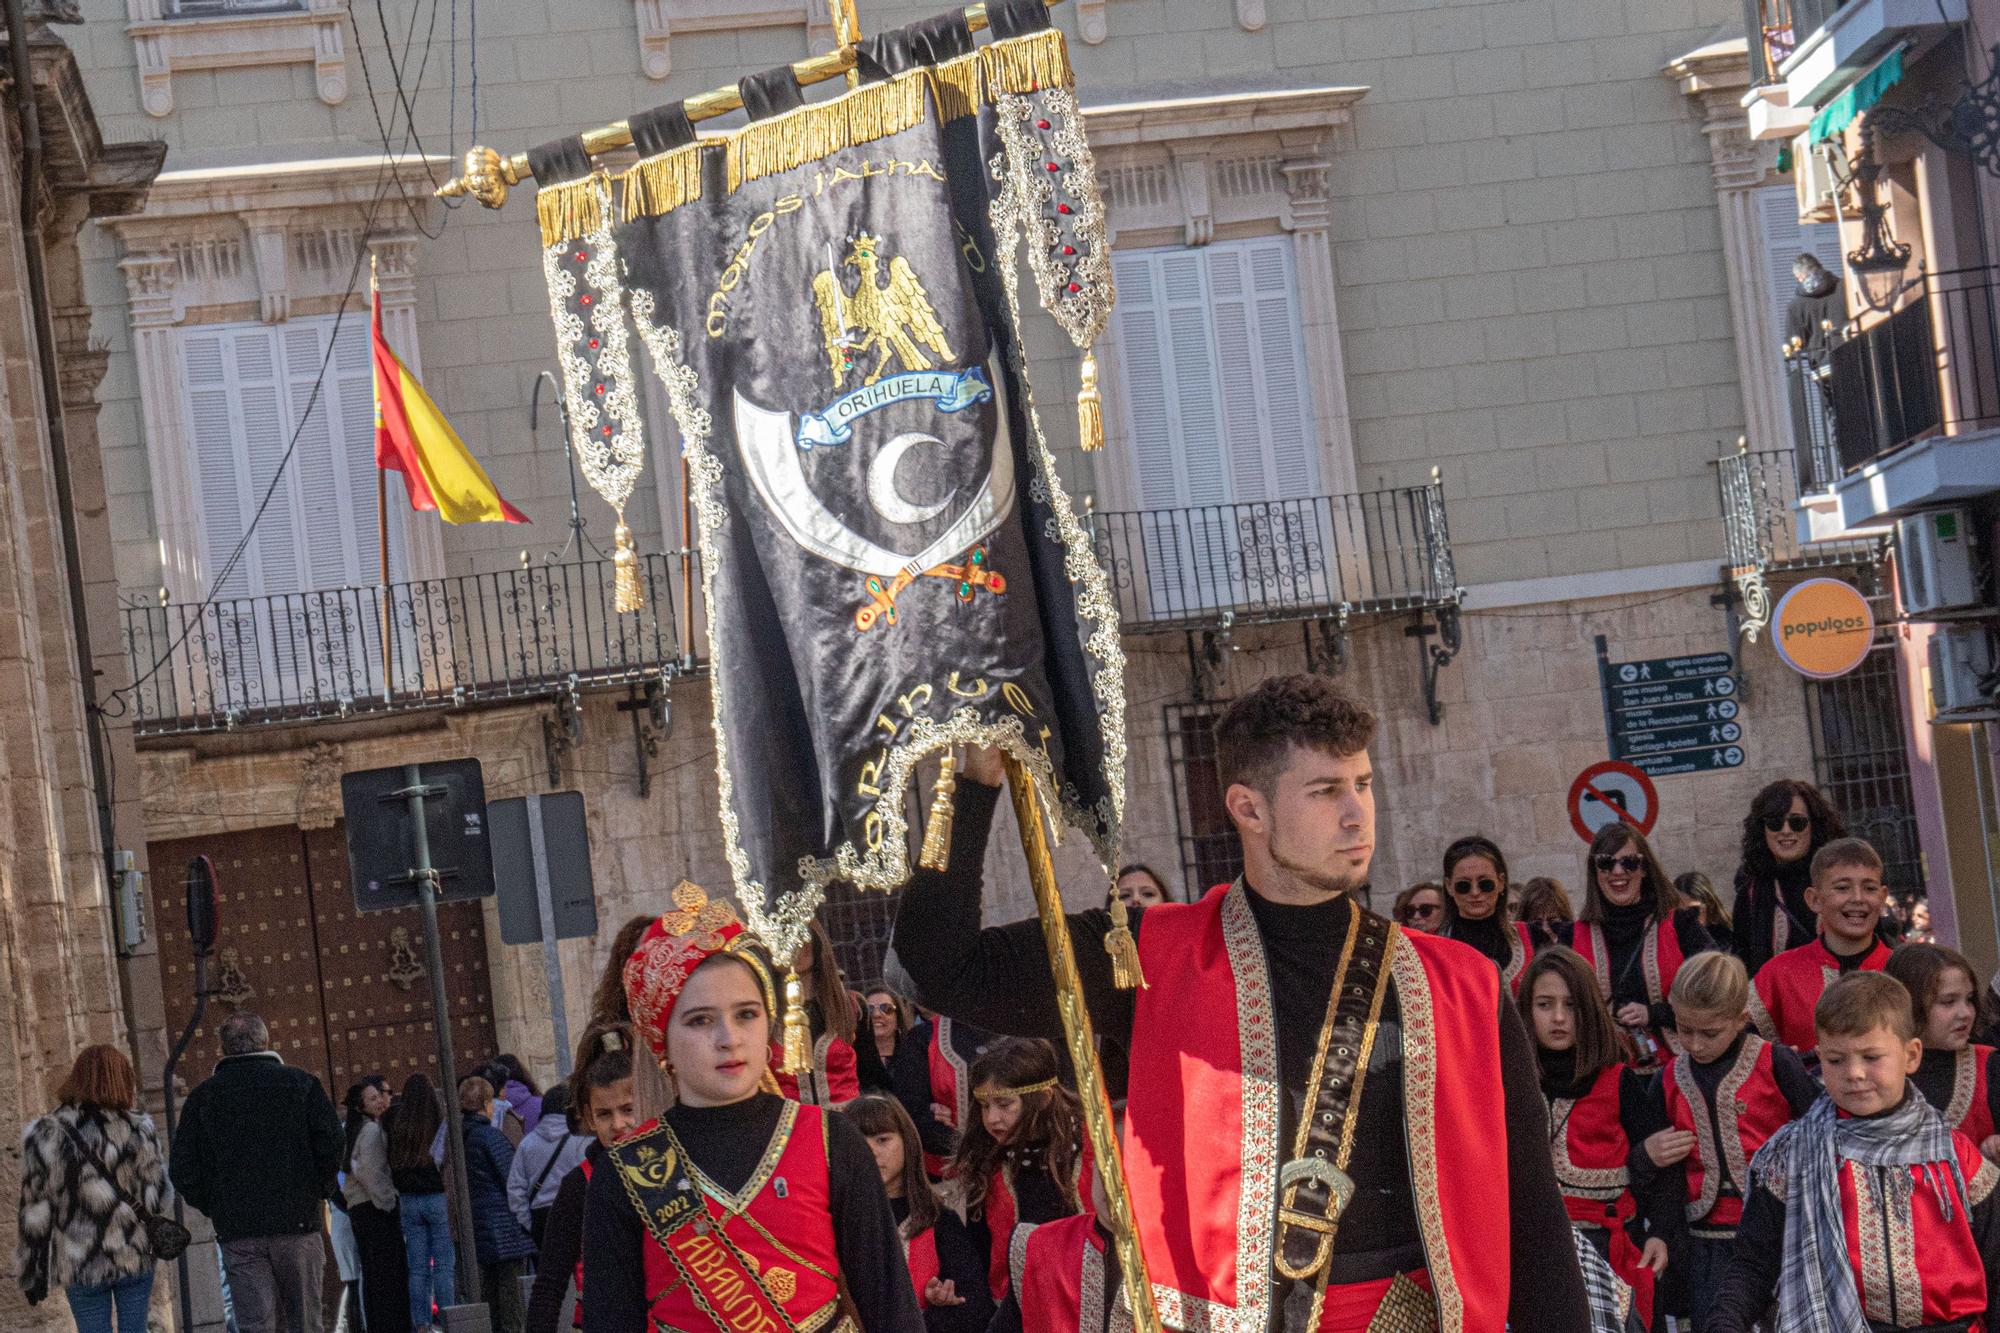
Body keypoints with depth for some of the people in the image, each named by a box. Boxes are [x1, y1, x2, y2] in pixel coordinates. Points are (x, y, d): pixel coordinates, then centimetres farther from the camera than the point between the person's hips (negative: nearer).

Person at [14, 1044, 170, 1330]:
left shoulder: (44, 1135, -5)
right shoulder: (138, 1128, -4)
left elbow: (34, 1211, -4)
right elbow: (156, 1199, -5)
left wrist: (31, 1277, 3)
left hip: (80, 1265, -1)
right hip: (135, 1256, 1)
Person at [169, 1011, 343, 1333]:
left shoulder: (203, 1096, 7)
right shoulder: (300, 1083, 5)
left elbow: (183, 1170, 3)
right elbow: (332, 1143, -6)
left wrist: (213, 1207, 15)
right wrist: (319, 1192, 8)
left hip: (237, 1233, 0)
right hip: (297, 1222, 0)